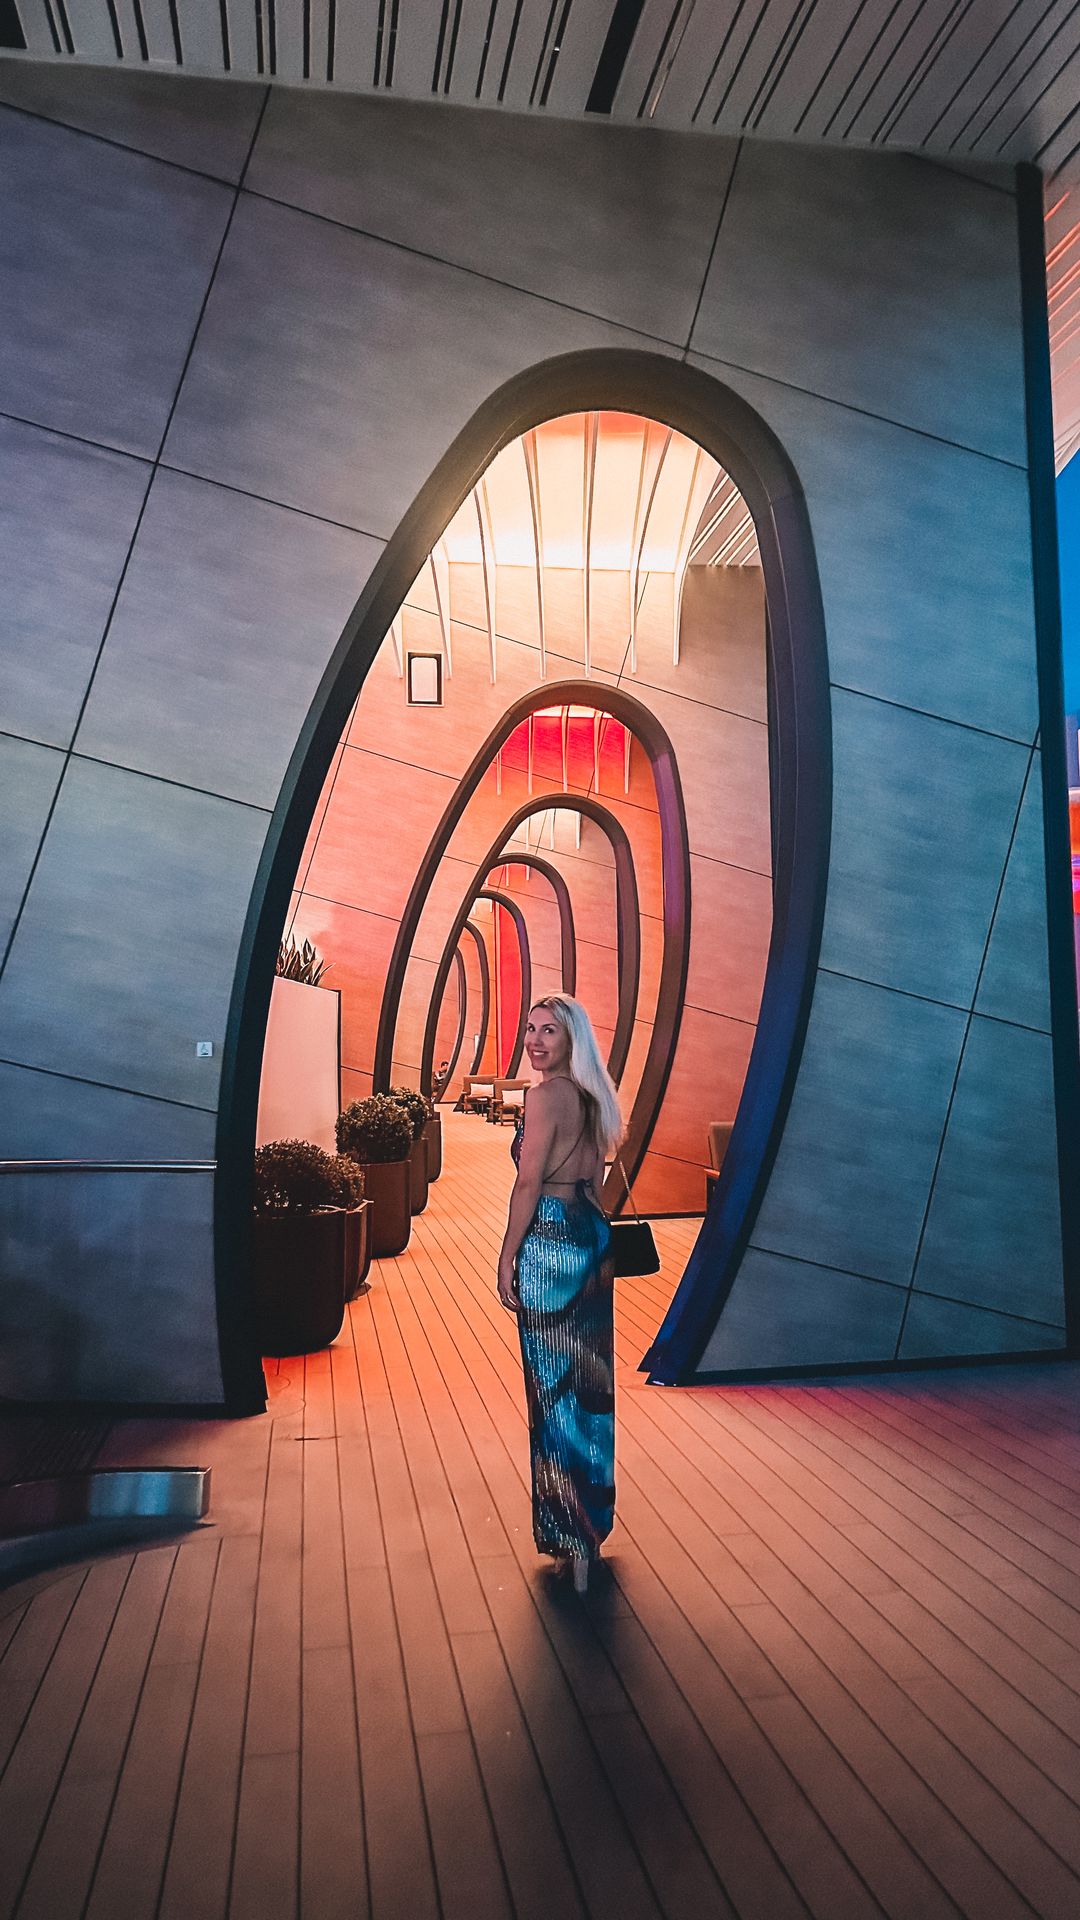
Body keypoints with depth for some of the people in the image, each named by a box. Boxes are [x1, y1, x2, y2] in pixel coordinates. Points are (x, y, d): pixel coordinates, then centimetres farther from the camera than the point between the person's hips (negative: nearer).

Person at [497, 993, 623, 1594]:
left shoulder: (547, 1094, -16)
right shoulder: (593, 1096, 9)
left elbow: (529, 1183, -17)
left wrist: (508, 1259, -11)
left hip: (550, 1240, -8)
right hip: (593, 1235, 9)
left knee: (555, 1384, 4)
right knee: (590, 1376, 18)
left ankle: (571, 1536, 15)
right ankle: (596, 1516, 35)